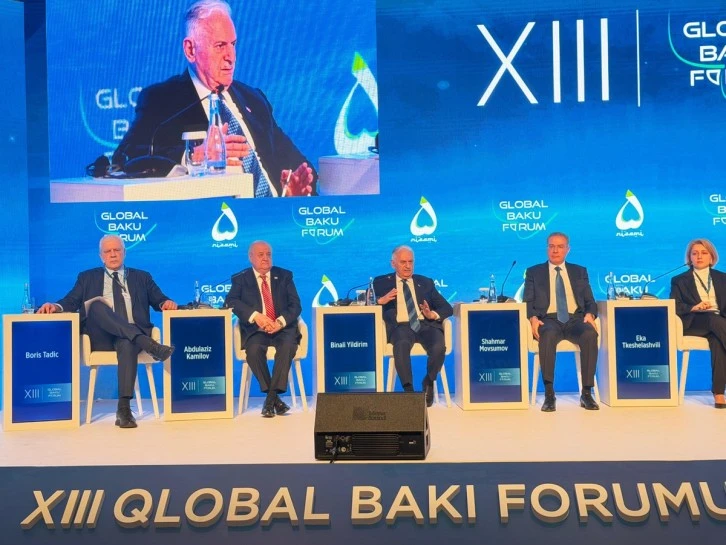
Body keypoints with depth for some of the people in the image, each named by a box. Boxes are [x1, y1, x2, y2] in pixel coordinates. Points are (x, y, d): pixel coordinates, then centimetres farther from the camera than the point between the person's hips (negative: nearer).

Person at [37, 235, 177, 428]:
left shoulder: (141, 277, 22)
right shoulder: (87, 277, 23)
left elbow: (159, 301, 14)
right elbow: (71, 302, 11)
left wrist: (167, 302, -10)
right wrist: (56, 306, -11)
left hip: (130, 336, 0)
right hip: (101, 338, 1)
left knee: (127, 344, -38)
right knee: (97, 304, -31)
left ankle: (124, 408, -40)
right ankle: (148, 345, -44)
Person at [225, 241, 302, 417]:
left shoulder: (284, 276, 12)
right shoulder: (240, 279, 9)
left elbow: (295, 305, 4)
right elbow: (231, 301, -9)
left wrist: (281, 321, -17)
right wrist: (255, 316, -24)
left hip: (283, 328, 1)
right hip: (256, 330, -1)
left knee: (288, 345, -32)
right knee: (254, 349, -32)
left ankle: (271, 398, -24)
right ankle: (275, 399, -18)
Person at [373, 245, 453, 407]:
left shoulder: (426, 283, 23)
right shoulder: (381, 282, 17)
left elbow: (447, 308, 16)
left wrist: (433, 314, -6)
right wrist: (381, 300, -16)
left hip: (426, 325, 2)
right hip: (400, 326, -2)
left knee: (439, 348, -30)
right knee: (402, 344, -38)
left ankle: (428, 384, -2)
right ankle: (408, 390, -24)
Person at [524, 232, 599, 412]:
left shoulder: (580, 271, 20)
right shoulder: (533, 272, 15)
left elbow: (590, 301, 15)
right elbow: (527, 302, 7)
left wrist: (590, 314, -8)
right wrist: (533, 318, -14)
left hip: (575, 319, 2)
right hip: (549, 319, -2)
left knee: (590, 334, -33)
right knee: (548, 335, -38)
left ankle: (586, 393, -24)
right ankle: (549, 394, -32)